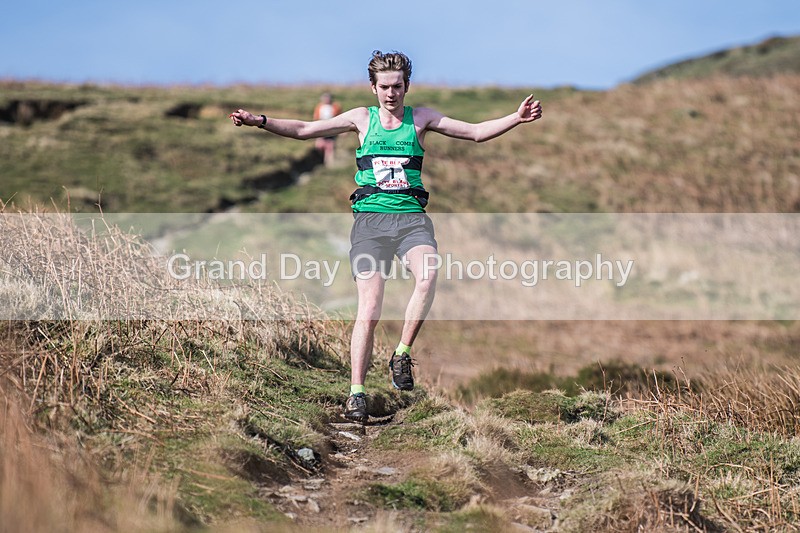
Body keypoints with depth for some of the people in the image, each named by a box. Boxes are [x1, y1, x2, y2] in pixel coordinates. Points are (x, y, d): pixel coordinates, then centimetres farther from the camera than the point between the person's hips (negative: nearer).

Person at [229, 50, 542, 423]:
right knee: (369, 306, -10)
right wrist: (260, 121, -1)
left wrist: (515, 119, -3)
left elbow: (476, 132, 10)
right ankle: (356, 393, -4)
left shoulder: (421, 119, 12)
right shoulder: (362, 119, 11)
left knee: (428, 276, -29)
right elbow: (304, 130, 10)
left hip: (412, 216, 1)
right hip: (370, 218, 0)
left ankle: (402, 355, -11)